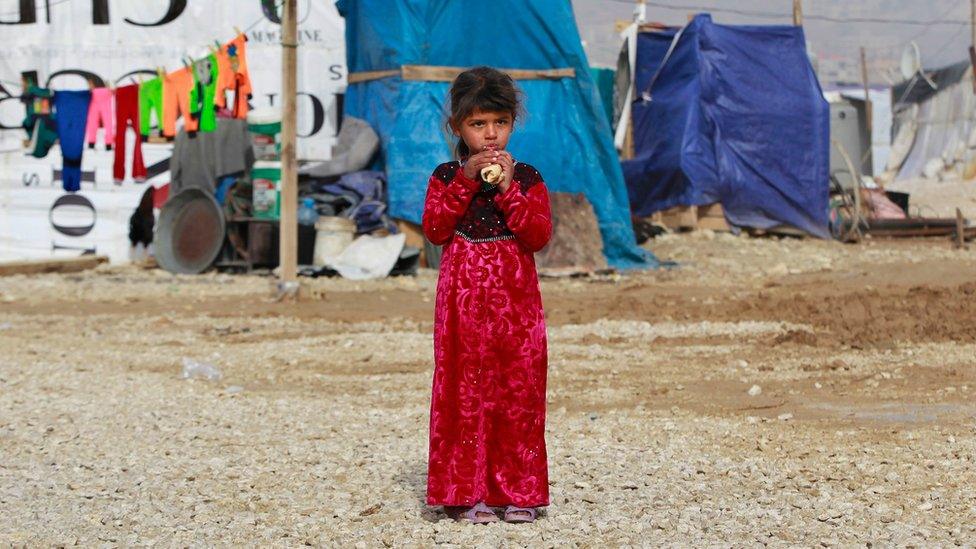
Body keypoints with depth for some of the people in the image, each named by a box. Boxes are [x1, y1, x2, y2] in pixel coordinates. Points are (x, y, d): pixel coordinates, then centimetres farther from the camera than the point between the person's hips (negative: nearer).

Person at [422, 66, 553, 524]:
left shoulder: (527, 178, 4)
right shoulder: (446, 177, 5)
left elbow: (539, 236, -8)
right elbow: (434, 229, -9)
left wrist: (508, 189, -16)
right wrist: (466, 182, -14)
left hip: (515, 301, 1)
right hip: (463, 301, 0)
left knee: (519, 391, 1)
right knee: (464, 391, -1)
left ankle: (517, 490, 9)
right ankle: (464, 492, 5)